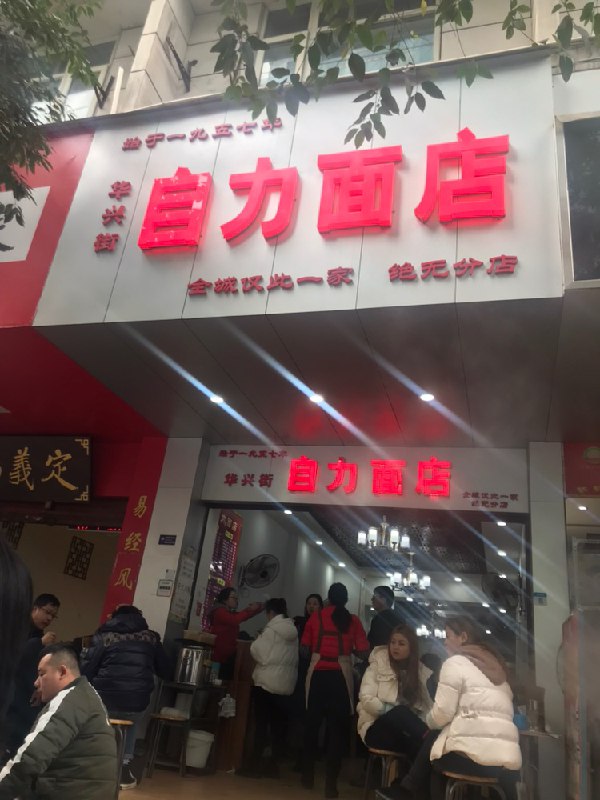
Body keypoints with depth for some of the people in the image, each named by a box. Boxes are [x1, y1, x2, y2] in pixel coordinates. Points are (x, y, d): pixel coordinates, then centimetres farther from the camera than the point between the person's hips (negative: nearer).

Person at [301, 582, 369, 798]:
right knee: (337, 727, 8)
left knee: (312, 724, 16)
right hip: (340, 675, -1)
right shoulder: (353, 620, 1)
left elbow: (305, 647, 3)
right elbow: (363, 653, -2)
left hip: (318, 673, 1)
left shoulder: (316, 617, 2)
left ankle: (308, 775, 27)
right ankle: (330, 782, 7)